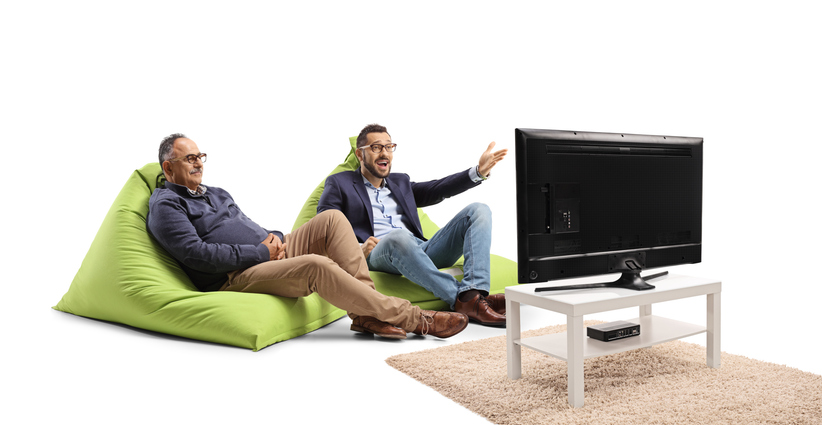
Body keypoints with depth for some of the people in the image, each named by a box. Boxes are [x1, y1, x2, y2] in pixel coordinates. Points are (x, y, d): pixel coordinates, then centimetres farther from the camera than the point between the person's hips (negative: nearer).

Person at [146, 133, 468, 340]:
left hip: (269, 253, 9)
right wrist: (261, 253, -17)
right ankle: (413, 319, -24)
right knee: (316, 266, -33)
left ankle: (366, 315, -18)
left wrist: (272, 238, 2)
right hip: (234, 279, -9)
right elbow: (195, 253, -16)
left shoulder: (217, 194, 26)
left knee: (331, 219, -11)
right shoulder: (165, 205, -1)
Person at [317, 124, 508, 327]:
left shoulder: (400, 182, 30)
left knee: (479, 210, -11)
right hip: (377, 255, -5)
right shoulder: (339, 183, 16)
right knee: (398, 237, -41)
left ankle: (472, 294, -35)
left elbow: (437, 189, 16)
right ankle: (461, 300, -40)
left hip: (422, 250, 6)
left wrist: (479, 171, 1)